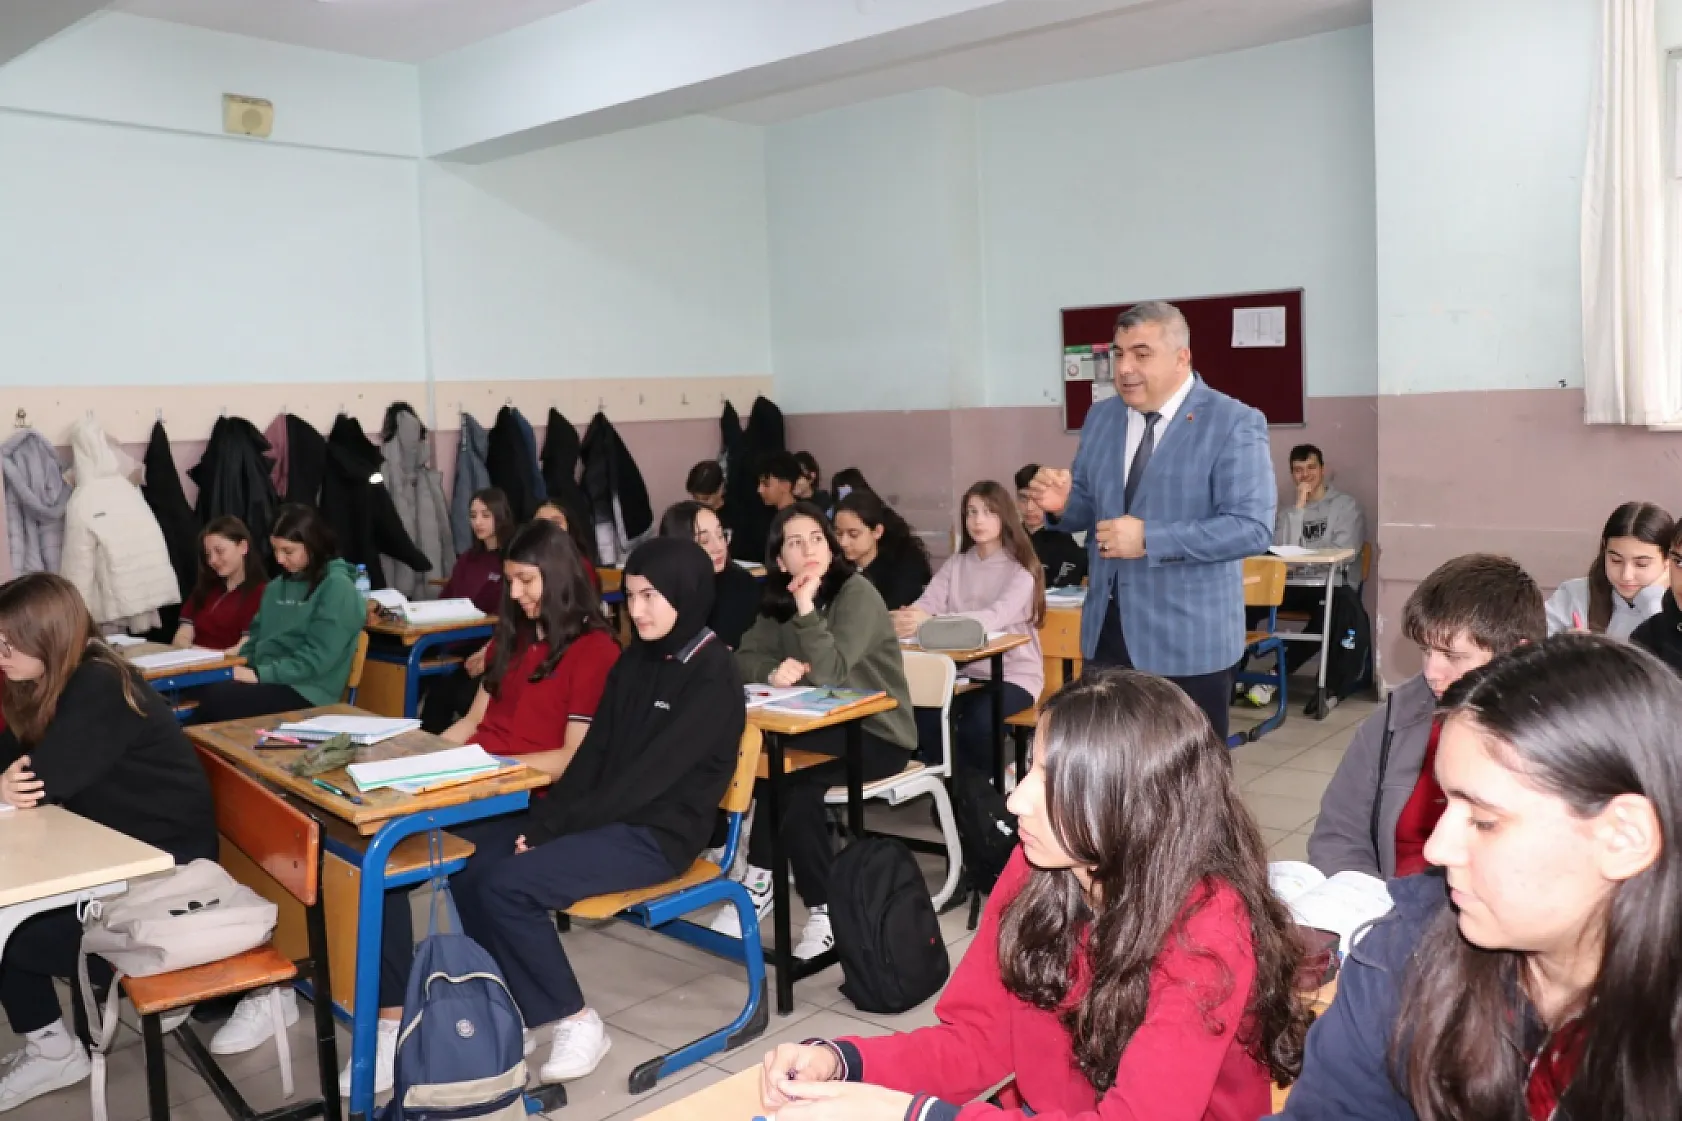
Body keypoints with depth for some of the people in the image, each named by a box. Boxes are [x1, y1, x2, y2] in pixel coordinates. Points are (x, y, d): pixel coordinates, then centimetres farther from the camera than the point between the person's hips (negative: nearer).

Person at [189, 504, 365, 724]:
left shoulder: (337, 587, -7)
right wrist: (236, 666, 0)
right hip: (266, 681, 7)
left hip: (305, 691, -7)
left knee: (214, 698, -27)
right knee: (199, 688, -23)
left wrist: (259, 674, -18)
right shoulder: (276, 587, 18)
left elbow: (317, 657, -14)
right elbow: (257, 638, 21)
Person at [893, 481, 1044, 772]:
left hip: (1014, 674, -4)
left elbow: (996, 617, -27)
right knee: (922, 715, -24)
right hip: (964, 671, 4)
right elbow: (926, 604, -8)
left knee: (977, 722, -32)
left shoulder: (1022, 570, -9)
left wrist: (931, 621, -42)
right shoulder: (955, 565, 8)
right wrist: (905, 620, -34)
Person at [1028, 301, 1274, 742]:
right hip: (1106, 629, 6)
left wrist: (1149, 539, -25)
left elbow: (1252, 527, -19)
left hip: (1188, 637, -5)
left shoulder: (1234, 424, -11)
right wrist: (1062, 503, -9)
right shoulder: (1100, 417, 9)